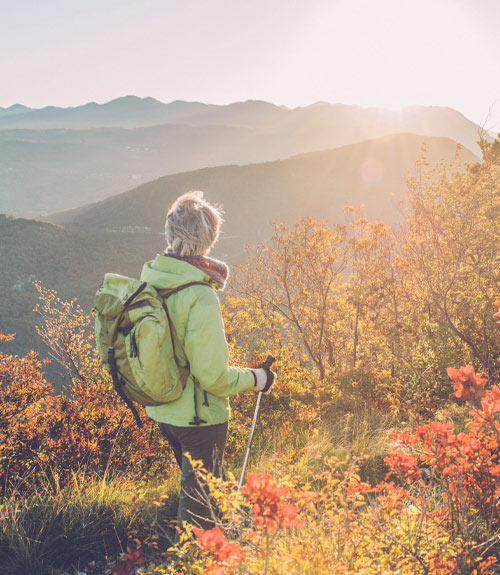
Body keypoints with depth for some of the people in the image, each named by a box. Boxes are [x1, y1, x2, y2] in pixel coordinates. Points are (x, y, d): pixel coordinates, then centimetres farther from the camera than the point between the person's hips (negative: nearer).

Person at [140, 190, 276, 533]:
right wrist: (255, 379, -9)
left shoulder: (149, 280, -5)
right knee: (198, 498, 14)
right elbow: (212, 374, -26)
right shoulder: (200, 298, -28)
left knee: (195, 485, 29)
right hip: (199, 416, -8)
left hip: (161, 411, 8)